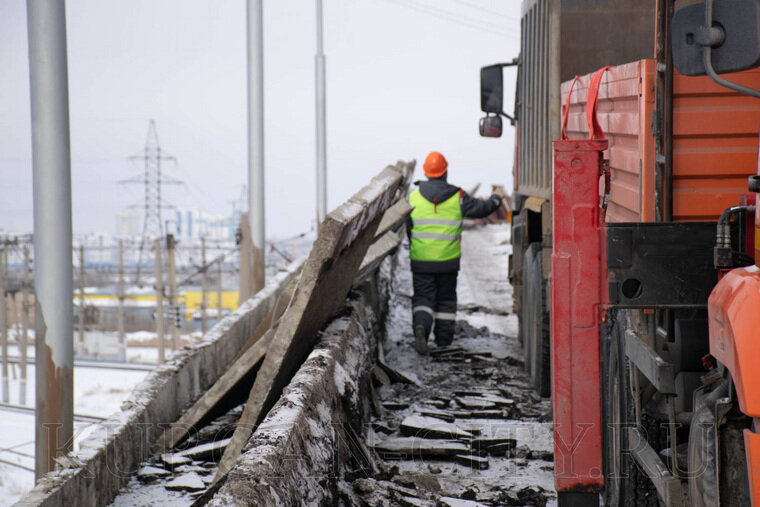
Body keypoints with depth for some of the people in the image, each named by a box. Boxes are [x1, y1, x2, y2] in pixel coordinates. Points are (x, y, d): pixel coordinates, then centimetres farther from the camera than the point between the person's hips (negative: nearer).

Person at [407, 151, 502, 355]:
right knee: (446, 298, 15)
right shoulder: (457, 197, -6)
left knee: (423, 297, 3)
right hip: (448, 259, 0)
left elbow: (409, 227, 5)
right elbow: (479, 208, 5)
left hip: (421, 260, 0)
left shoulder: (414, 197, -2)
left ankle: (420, 326, -24)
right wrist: (494, 201, 27)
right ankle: (443, 338, 20)